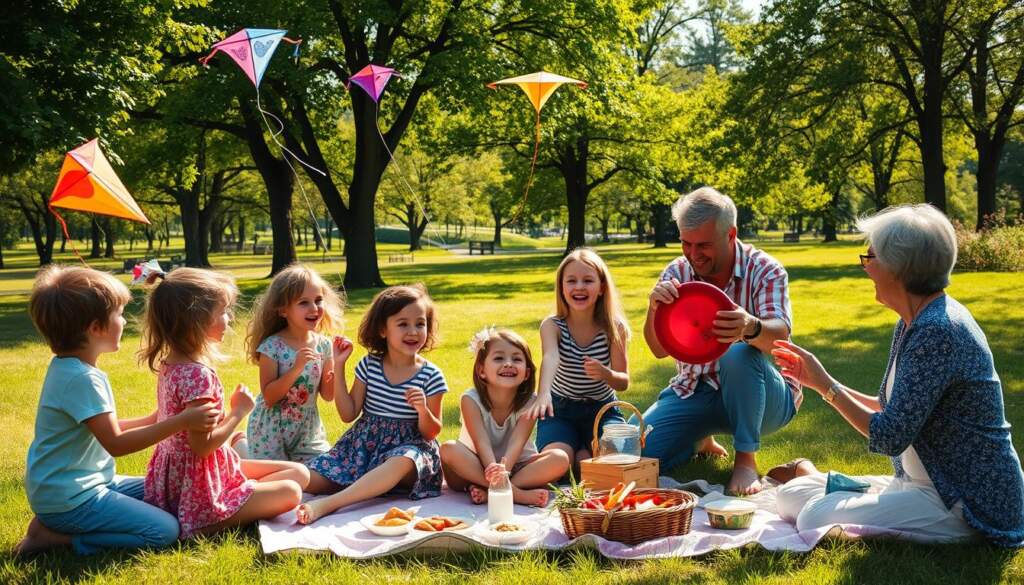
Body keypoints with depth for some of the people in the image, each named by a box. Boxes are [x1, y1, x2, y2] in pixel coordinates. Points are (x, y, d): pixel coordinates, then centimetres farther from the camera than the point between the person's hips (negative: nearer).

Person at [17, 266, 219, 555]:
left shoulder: (68, 368, 8)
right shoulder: (82, 379, -23)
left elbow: (104, 428, 16)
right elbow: (116, 443, -24)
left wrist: (154, 420, 8)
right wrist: (181, 422, -24)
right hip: (70, 498, -10)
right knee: (164, 530, -12)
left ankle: (56, 524, 8)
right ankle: (56, 536, -6)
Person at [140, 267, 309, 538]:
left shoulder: (170, 362, 4)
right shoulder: (197, 374, -27)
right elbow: (202, 446, -26)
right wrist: (239, 412, -14)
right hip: (200, 491, -10)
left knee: (300, 473, 10)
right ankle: (213, 524, -8)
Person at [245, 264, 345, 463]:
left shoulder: (324, 345, -5)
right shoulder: (272, 346, -18)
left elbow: (328, 396, 1)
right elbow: (269, 397, -21)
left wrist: (338, 368, -18)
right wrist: (296, 369, -32)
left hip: (308, 428, 5)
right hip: (271, 429, -4)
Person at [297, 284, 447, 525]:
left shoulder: (431, 376, -7)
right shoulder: (369, 365, 1)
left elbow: (431, 433, -2)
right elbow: (348, 414, 1)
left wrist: (423, 410, -25)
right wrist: (339, 367, -5)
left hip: (409, 445, -3)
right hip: (364, 443, 3)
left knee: (403, 462, -43)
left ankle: (328, 504, -46)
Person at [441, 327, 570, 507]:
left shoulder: (529, 403, -13)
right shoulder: (471, 400, -16)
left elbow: (516, 443, -26)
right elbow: (482, 443, -27)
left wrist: (503, 468, -47)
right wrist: (493, 469, -48)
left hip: (515, 467, 1)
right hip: (478, 467, -1)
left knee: (560, 459, -25)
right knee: (449, 449, -32)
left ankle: (488, 492, -33)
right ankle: (516, 494, -37)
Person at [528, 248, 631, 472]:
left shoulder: (613, 328, -10)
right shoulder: (552, 325, -13)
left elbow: (624, 383, -9)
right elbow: (550, 358, -36)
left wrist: (605, 374, -34)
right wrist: (543, 393, -57)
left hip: (602, 410, 1)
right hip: (560, 410, -1)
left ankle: (582, 454, 6)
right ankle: (577, 451, 9)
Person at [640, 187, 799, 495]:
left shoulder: (764, 270, -12)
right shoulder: (677, 273, -2)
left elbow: (780, 336, -29)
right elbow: (660, 349, -10)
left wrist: (750, 327, -54)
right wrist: (654, 308, -33)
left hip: (762, 397, -4)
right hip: (694, 391, 4)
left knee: (739, 355, -37)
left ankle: (746, 460, -21)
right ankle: (702, 440, 18)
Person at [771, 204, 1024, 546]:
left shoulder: (937, 333, -25)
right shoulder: (913, 323, 7)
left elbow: (889, 437, -25)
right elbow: (892, 408, 12)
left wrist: (824, 384, -14)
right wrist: (819, 381, 9)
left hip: (968, 502, -9)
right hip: (924, 482, 9)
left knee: (816, 519, -20)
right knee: (790, 496, 2)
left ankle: (808, 473, 10)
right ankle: (807, 475, 33)